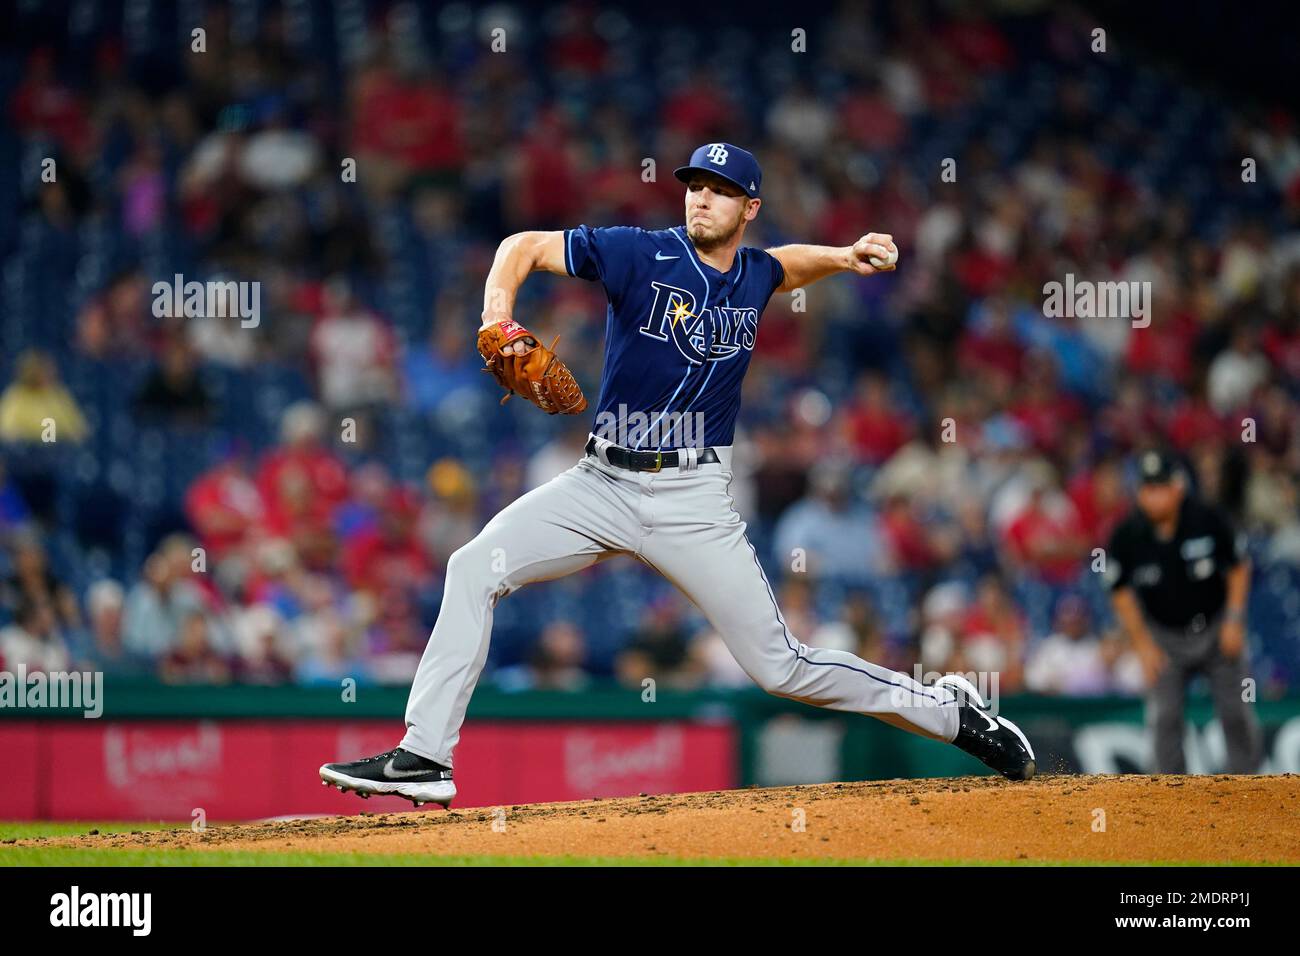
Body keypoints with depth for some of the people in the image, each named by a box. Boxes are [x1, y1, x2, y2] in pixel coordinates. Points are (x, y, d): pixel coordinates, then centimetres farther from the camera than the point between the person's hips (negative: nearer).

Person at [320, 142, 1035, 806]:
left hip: (693, 500, 0)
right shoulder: (641, 255, -5)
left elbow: (788, 263, 32)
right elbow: (524, 247, -3)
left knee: (780, 668, -4)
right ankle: (424, 759, -16)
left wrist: (847, 257, 13)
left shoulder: (755, 276, 5)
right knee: (475, 567, -18)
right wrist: (497, 320, -20)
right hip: (602, 484, 0)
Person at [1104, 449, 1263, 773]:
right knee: (1164, 716, -8)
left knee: (1235, 712, 2)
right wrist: (1143, 644, -8)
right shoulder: (1127, 536, -18)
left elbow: (1239, 567, -4)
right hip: (1164, 635, 0)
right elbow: (1121, 592, -4)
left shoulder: (1209, 519, -20)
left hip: (1216, 628, 0)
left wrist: (1235, 620, -10)